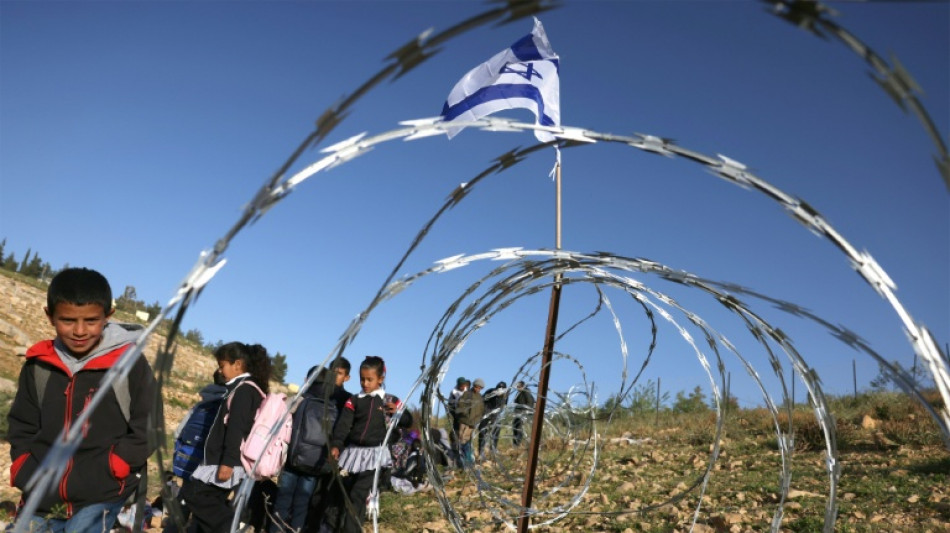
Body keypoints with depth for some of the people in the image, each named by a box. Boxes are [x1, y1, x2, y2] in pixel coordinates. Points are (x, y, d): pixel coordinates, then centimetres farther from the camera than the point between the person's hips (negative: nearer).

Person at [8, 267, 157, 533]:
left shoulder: (131, 365, -8)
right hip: (43, 497, 5)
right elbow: (22, 427, 15)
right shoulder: (38, 364, 5)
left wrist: (104, 474, -13)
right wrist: (26, 478, 2)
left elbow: (146, 431, -4)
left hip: (100, 498, -5)